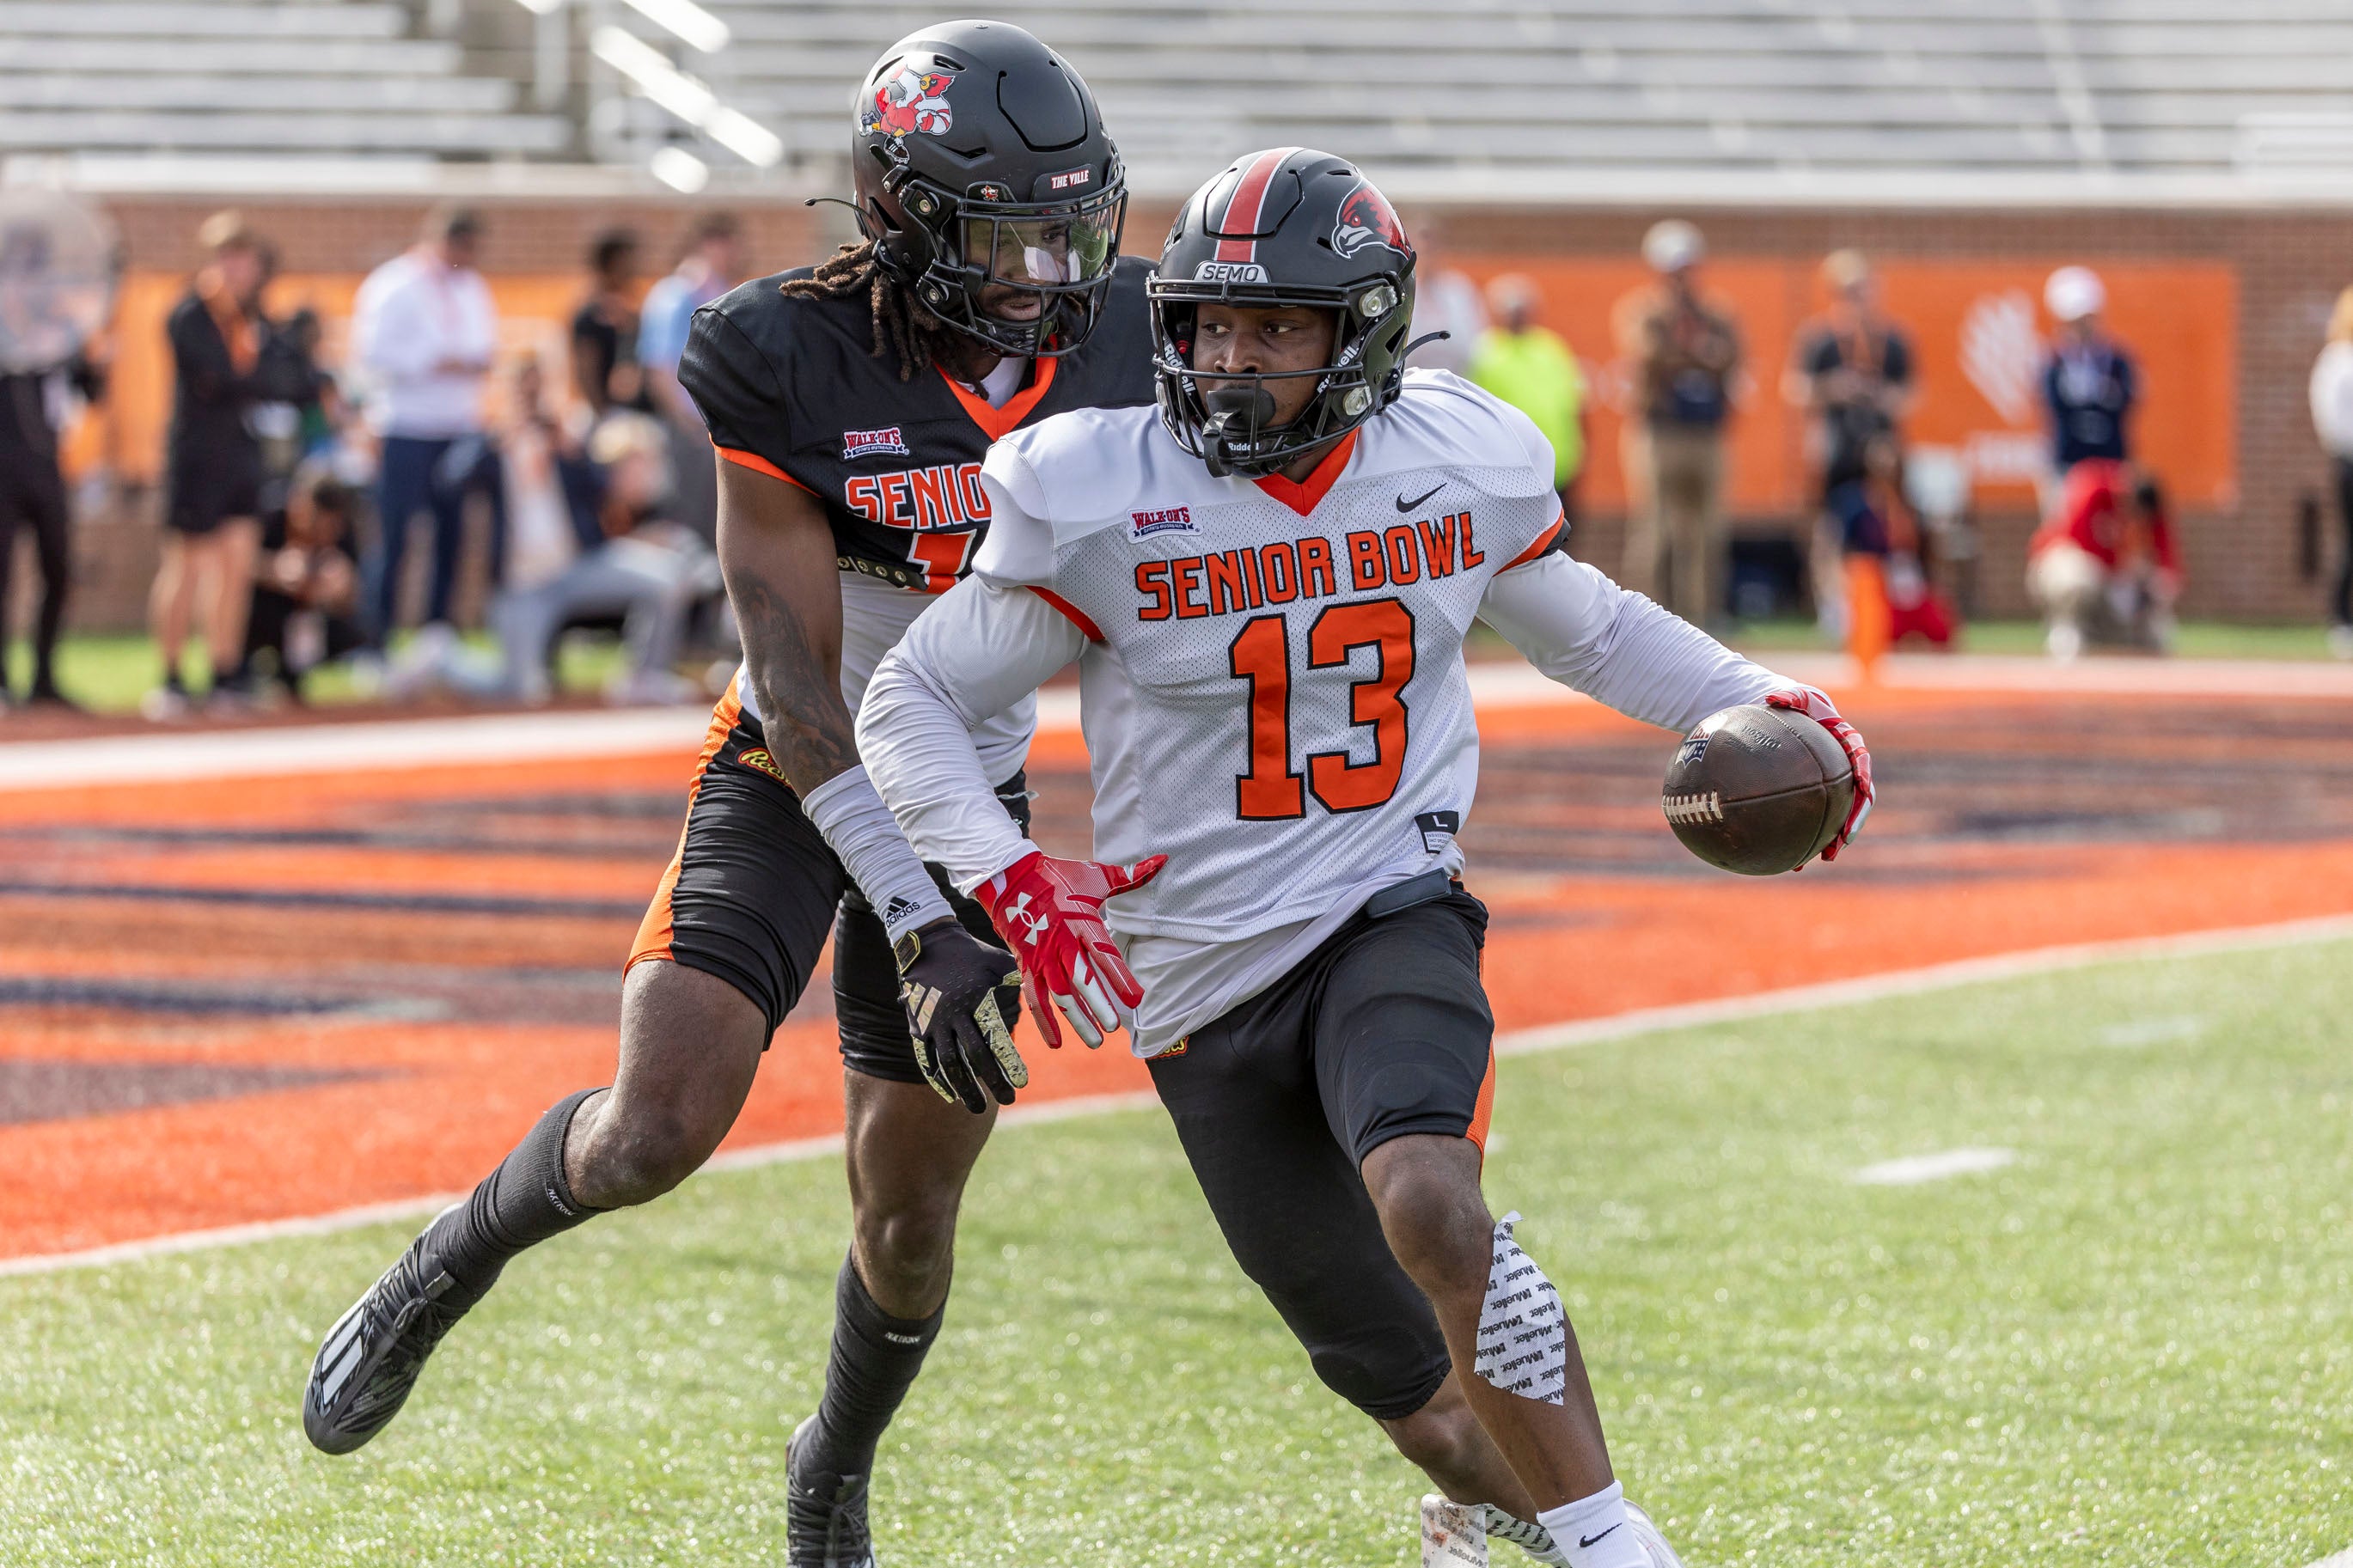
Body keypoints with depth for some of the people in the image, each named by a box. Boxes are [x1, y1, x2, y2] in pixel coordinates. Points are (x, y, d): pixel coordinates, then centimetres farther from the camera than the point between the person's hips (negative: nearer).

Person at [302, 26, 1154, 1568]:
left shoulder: (1118, 349, -12)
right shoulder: (795, 368, -22)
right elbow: (800, 686, -23)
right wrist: (919, 926, -30)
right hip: (794, 782, -3)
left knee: (909, 1218, 5)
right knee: (659, 1126, -21)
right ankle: (456, 1262, 12)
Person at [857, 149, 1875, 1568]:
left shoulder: (1458, 466, -1)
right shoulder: (1098, 505, -9)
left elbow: (1584, 627, 19)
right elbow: (914, 704, -3)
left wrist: (1758, 705, 4)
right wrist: (1013, 885, -18)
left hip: (1392, 918, 0)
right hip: (1202, 977, 0)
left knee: (1427, 1201, -33)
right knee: (1423, 1395, 4)